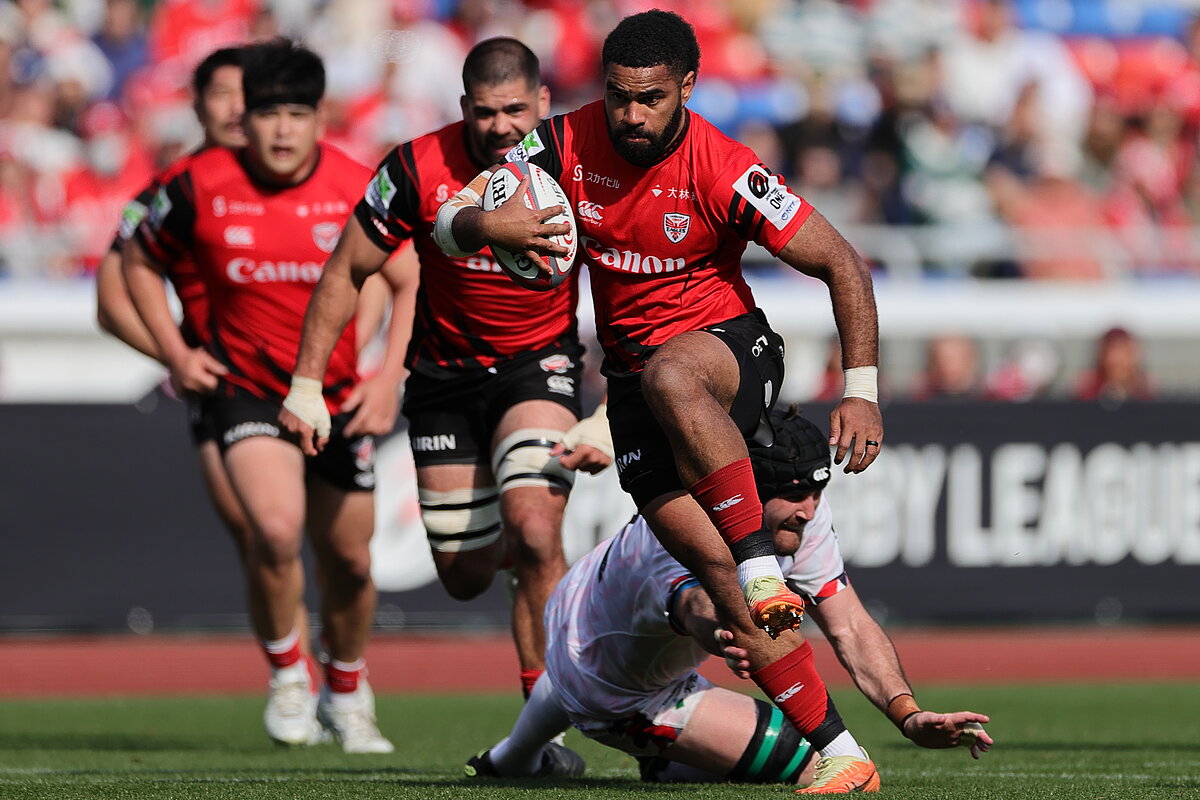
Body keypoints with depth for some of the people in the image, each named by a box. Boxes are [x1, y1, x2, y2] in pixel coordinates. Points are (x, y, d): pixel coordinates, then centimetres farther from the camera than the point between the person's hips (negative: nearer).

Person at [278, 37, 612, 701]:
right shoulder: (419, 168, -18)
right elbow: (347, 272, -5)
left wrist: (610, 417, -20)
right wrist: (306, 385, -6)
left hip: (540, 363, -2)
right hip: (445, 369, 2)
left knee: (533, 532, -26)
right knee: (465, 577, 7)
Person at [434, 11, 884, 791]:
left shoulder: (725, 172, -18)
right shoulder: (568, 145, -7)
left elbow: (841, 264, -13)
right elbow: (451, 216, -3)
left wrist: (862, 391, -20)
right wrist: (486, 224, -28)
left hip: (728, 345, -4)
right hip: (633, 371, 4)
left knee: (668, 377, -42)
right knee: (714, 568, -13)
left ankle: (761, 559, -35)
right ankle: (834, 748, -11)